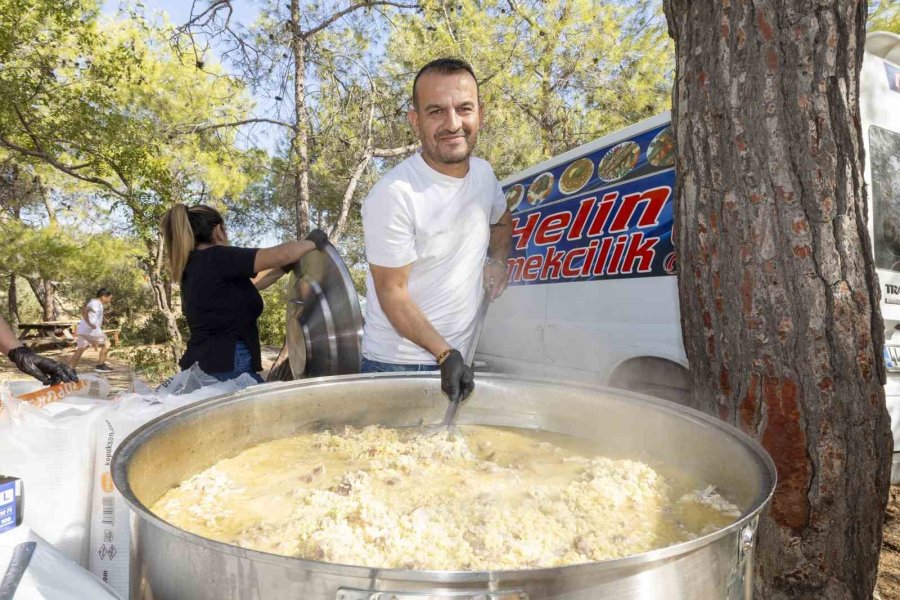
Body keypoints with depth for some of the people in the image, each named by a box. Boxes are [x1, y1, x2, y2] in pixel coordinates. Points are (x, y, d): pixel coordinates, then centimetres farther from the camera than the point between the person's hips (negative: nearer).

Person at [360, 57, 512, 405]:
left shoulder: (483, 172, 0)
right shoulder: (393, 196, -22)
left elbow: (501, 222, 21)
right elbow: (392, 292, -17)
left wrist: (498, 259, 1)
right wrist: (446, 355, -21)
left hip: (459, 357, 6)